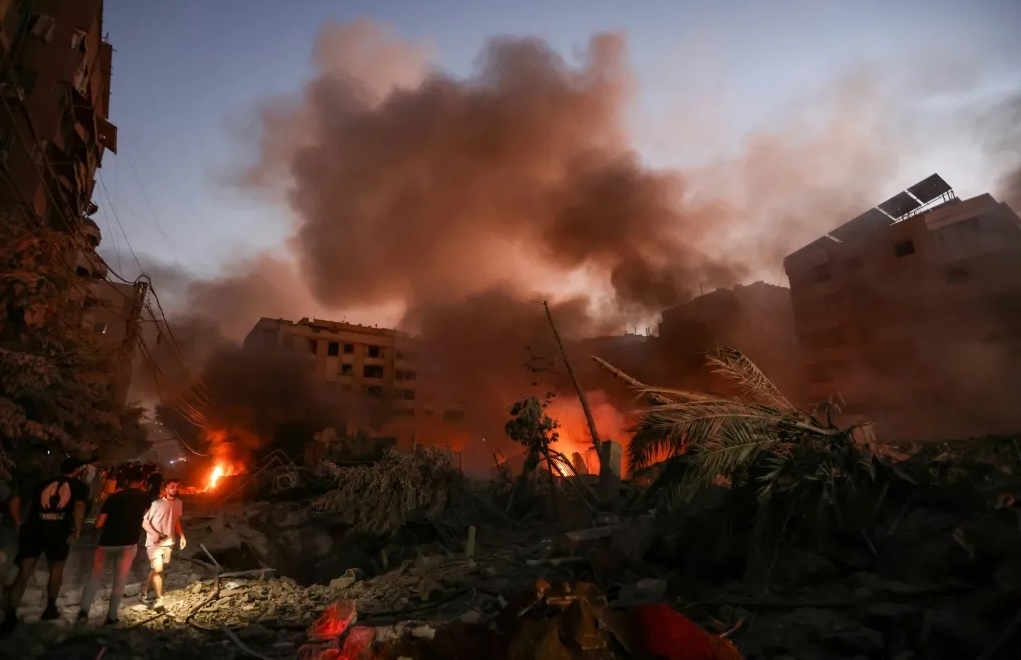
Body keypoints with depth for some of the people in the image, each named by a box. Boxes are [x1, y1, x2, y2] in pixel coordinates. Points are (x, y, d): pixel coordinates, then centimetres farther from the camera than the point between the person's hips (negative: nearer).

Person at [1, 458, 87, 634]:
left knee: (24, 572, 7)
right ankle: (50, 608, 26)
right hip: (58, 529, -2)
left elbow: (15, 501, 17)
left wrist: (19, 523, 21)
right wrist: (77, 531, -5)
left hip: (33, 527, 3)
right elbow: (79, 507, -9)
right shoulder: (79, 486, 10)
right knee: (57, 567, 19)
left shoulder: (43, 483, 22)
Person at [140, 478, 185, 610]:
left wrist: (182, 536, 6)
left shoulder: (179, 503, 2)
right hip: (154, 543, -6)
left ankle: (145, 590, 37)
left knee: (156, 569, 17)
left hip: (168, 543, 6)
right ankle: (159, 599, -2)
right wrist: (154, 533, -28)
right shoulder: (156, 503, -17)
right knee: (158, 569, -10)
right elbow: (145, 522, -13)